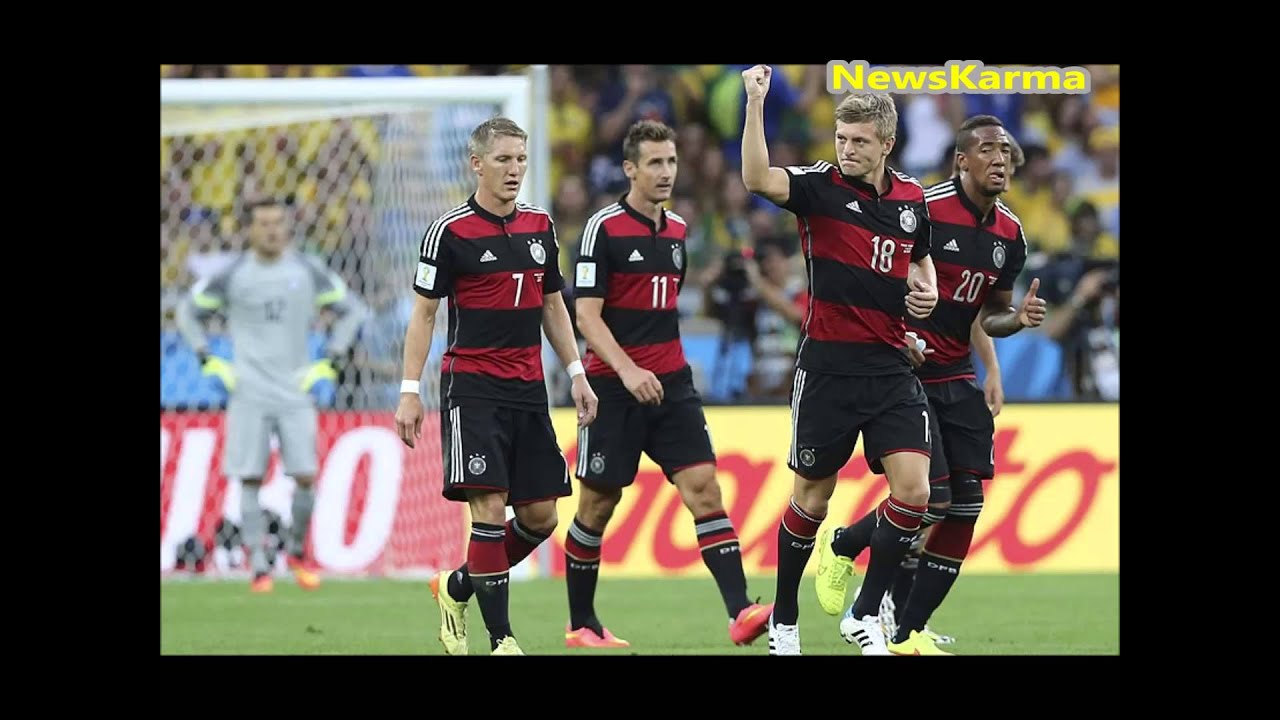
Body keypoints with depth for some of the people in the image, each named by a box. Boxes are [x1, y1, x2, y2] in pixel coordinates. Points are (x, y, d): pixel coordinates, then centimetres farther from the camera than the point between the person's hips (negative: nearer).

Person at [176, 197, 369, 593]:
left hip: (295, 392, 1)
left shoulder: (308, 271, 3)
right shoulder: (232, 275, 1)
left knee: (306, 477, -5)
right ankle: (258, 566, 1)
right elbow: (188, 312, 12)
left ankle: (297, 551, 17)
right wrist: (210, 362, 3)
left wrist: (329, 363, 4)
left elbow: (353, 310, 12)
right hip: (249, 393, -1)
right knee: (250, 479, -4)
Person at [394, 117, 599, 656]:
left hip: (528, 389, 6)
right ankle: (501, 639, -11)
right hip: (472, 386, -6)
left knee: (540, 516, 4)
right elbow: (423, 313, -4)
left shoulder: (540, 226, 10)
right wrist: (410, 391, -9)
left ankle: (457, 588, 25)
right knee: (489, 506, -13)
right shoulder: (451, 231, -6)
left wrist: (576, 374, 13)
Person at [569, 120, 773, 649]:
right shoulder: (604, 229, -9)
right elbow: (586, 314, -13)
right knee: (598, 504, 4)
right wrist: (628, 371, -25)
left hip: (671, 383, 5)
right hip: (615, 386, -5)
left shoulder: (678, 230, 12)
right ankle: (580, 625, 18)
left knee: (703, 486, -9)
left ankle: (740, 612, -19)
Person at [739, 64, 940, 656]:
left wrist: (927, 290, 6)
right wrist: (755, 103, -38)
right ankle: (783, 621, 21)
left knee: (912, 491, -10)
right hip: (829, 367, -4)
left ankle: (868, 614, 6)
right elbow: (758, 179, -28)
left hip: (891, 367, 4)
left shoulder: (911, 197, 7)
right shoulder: (820, 187, -7)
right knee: (812, 497, 5)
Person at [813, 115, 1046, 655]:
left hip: (957, 378, 7)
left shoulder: (1010, 234, 6)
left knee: (966, 506, -3)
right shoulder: (924, 210, -15)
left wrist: (1018, 318, -2)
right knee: (929, 498, -15)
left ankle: (907, 632, 4)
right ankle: (841, 546, 15)